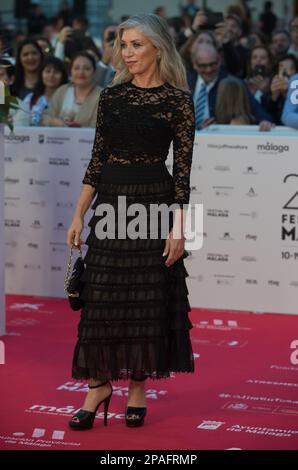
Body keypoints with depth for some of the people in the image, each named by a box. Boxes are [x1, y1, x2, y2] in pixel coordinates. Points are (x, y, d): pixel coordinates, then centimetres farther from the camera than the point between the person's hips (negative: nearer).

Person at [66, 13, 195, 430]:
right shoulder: (111, 95, 7)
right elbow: (97, 158, 9)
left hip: (154, 203, -4)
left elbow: (183, 169, -6)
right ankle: (100, 383, 15)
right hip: (110, 202, 4)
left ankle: (138, 387, 17)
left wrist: (178, 227, -11)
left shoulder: (178, 100, -5)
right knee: (101, 298, 4)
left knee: (148, 298, 4)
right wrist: (79, 215, 6)